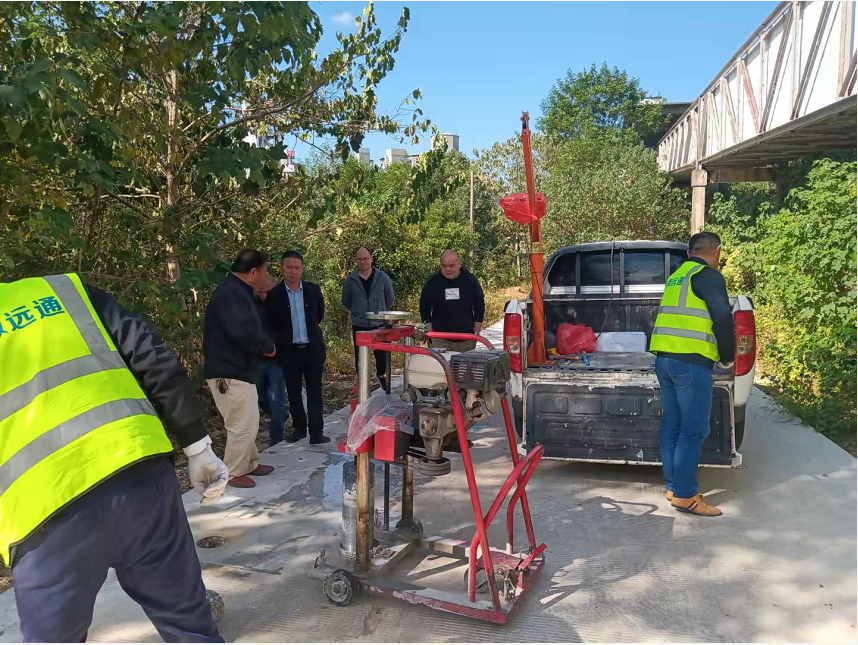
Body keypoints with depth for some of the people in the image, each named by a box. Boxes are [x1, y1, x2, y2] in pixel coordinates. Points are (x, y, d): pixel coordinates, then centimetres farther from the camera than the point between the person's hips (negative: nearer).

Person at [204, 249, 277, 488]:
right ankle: (233, 473, 12)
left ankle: (250, 463, 34)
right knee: (244, 424, -2)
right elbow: (244, 333, -31)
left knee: (248, 421, 21)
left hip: (237, 369, 11)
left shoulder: (238, 291, 14)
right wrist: (268, 346, -15)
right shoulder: (230, 294, -21)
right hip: (229, 372, -11)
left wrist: (264, 346, 3)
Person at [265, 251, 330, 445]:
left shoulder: (313, 290, 0)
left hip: (313, 349, 1)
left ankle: (316, 432, 7)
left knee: (314, 391, 2)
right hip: (289, 350, 0)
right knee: (293, 392, 9)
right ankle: (299, 428, 25)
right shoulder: (274, 294, -5)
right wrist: (283, 337, 7)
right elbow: (270, 323, 6)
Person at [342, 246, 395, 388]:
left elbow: (390, 299, 10)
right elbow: (346, 301, 12)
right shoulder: (350, 279, -1)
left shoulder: (383, 277, -1)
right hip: (359, 326, 0)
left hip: (380, 324, 0)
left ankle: (381, 376, 31)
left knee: (382, 354, 5)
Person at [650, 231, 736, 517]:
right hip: (691, 362, -8)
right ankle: (685, 495, 1)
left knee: (671, 427, 12)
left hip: (664, 359, 8)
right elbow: (722, 317, -15)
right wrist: (727, 356, -1)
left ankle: (673, 487, 19)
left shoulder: (676, 277, 20)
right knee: (694, 430, -3)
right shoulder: (709, 276, -5)